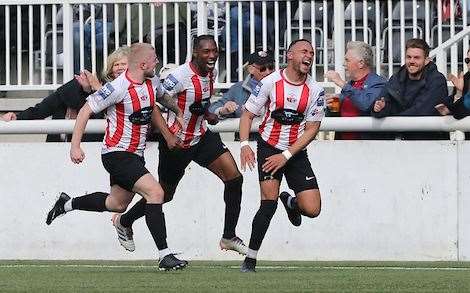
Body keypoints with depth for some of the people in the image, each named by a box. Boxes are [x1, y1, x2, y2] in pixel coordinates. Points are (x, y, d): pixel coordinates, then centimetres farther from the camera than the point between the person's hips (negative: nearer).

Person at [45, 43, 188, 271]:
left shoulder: (152, 82, 2)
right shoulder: (118, 88, -21)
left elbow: (161, 97, 29)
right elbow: (86, 111, -15)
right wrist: (75, 146, -16)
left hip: (135, 154, 9)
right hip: (117, 155, -9)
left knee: (117, 204, 21)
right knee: (155, 192, -20)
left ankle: (66, 204, 42)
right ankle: (165, 256, -18)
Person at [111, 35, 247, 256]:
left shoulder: (211, 73, 1)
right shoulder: (181, 76, -24)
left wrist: (207, 114, 5)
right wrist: (168, 136, -30)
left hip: (201, 137, 7)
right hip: (177, 143, -6)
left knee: (234, 177, -10)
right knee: (165, 194, 10)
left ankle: (229, 237, -1)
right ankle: (124, 221, 37)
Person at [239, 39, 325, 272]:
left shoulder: (315, 91, -4)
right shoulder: (270, 82, -7)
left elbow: (312, 129, -4)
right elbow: (247, 114, -2)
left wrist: (286, 156, -13)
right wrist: (244, 144, -18)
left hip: (296, 152, 2)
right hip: (269, 148, -2)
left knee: (312, 209, -7)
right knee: (269, 203, -19)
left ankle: (290, 202, 31)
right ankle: (250, 259, -9)